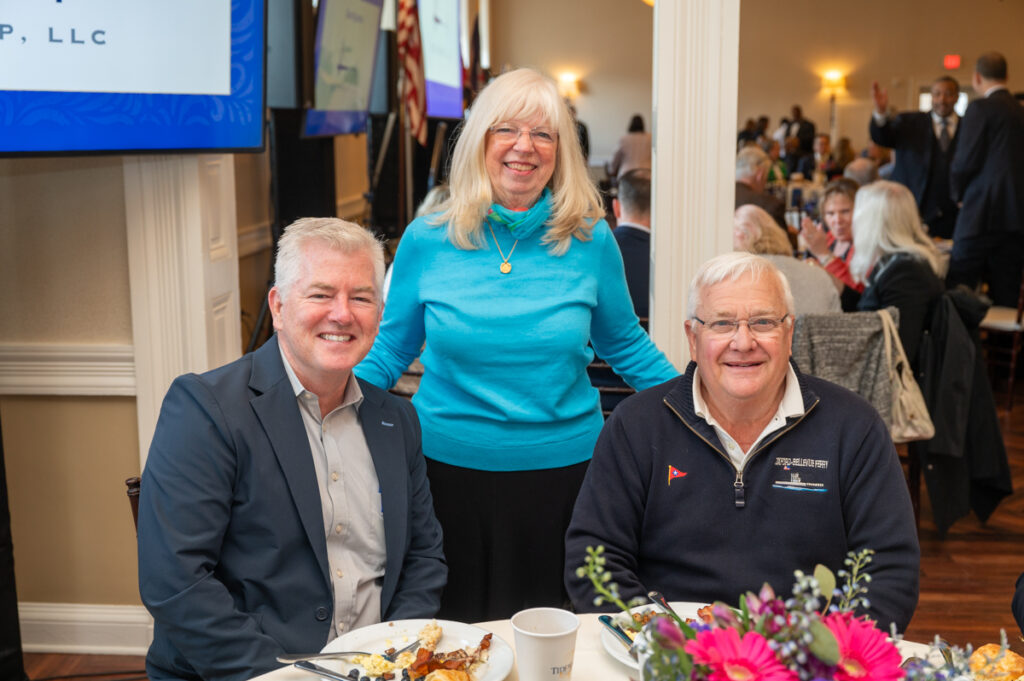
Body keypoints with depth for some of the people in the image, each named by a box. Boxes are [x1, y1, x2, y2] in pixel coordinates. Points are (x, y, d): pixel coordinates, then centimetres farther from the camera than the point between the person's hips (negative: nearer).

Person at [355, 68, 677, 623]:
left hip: (560, 466, 0)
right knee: (452, 627, 15)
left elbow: (624, 345, 9)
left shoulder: (591, 242, -3)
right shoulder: (427, 242, -3)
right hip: (449, 465, 0)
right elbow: (389, 351, 5)